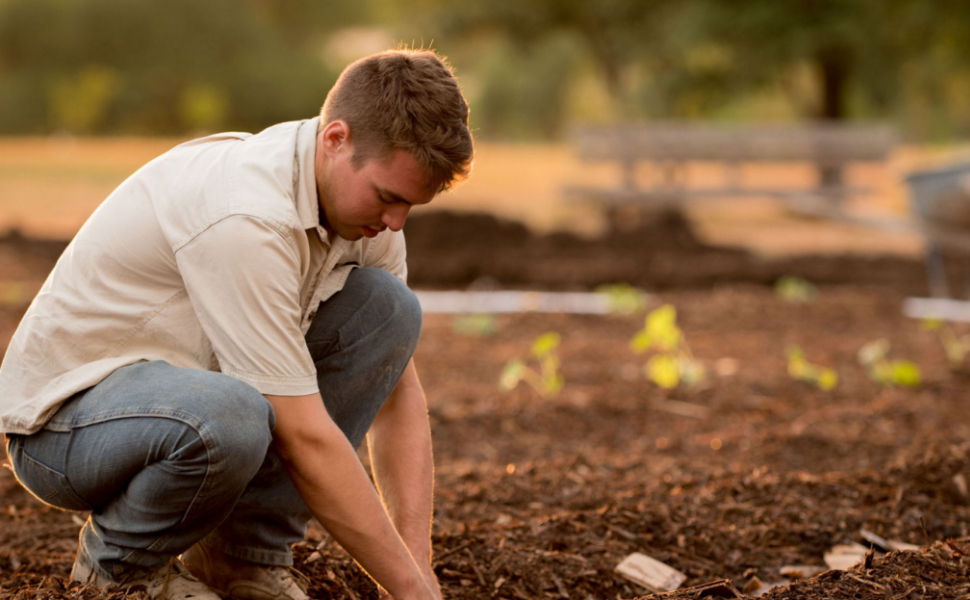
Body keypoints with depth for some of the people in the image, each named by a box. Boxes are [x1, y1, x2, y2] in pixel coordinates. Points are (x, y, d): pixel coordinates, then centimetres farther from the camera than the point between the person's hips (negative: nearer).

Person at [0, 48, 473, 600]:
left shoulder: (365, 201, -5)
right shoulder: (245, 217, -32)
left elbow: (398, 392, 0)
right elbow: (304, 439, -30)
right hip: (65, 413, -8)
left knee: (387, 306, -8)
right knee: (227, 418, -41)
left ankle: (247, 556, -2)